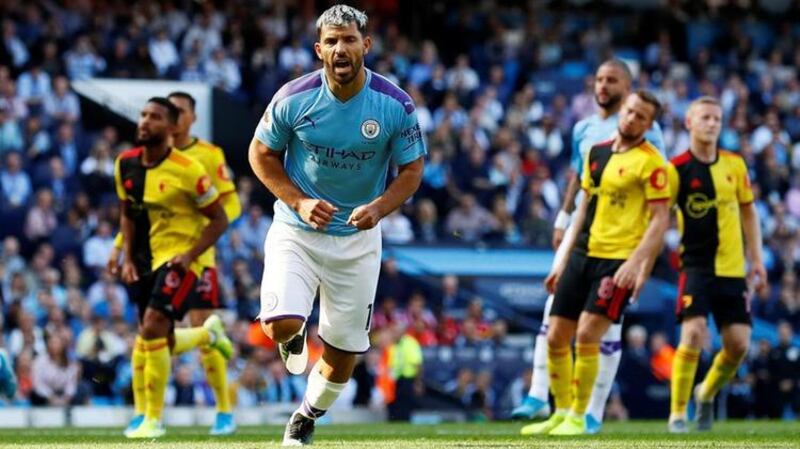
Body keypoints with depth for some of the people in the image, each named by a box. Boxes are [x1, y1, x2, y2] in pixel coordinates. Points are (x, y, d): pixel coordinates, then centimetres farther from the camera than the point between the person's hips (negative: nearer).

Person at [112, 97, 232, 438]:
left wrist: (189, 255, -18)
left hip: (179, 259, -7)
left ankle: (153, 419, -9)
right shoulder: (126, 164, 3)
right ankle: (208, 334, 42)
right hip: (147, 260, 7)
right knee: (158, 343, 9)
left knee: (153, 328, -21)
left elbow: (218, 219, -8)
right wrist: (127, 257, 5)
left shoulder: (187, 170, -15)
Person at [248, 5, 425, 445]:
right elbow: (261, 153, 0)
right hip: (296, 231, -1)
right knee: (281, 324, -23)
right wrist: (299, 202, -15)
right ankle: (294, 338, 17)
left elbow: (412, 169, -3)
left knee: (342, 354, 6)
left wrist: (378, 208, -22)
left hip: (357, 238, 1)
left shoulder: (396, 104, -13)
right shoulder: (294, 98, -14)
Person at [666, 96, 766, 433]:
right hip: (696, 265, -4)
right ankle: (677, 413, -8)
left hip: (733, 269, 4)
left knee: (739, 343, -1)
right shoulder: (676, 169, -8)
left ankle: (707, 393, 28)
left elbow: (748, 212, 15)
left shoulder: (735, 164, 6)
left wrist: (756, 260, 12)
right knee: (693, 333, -20)